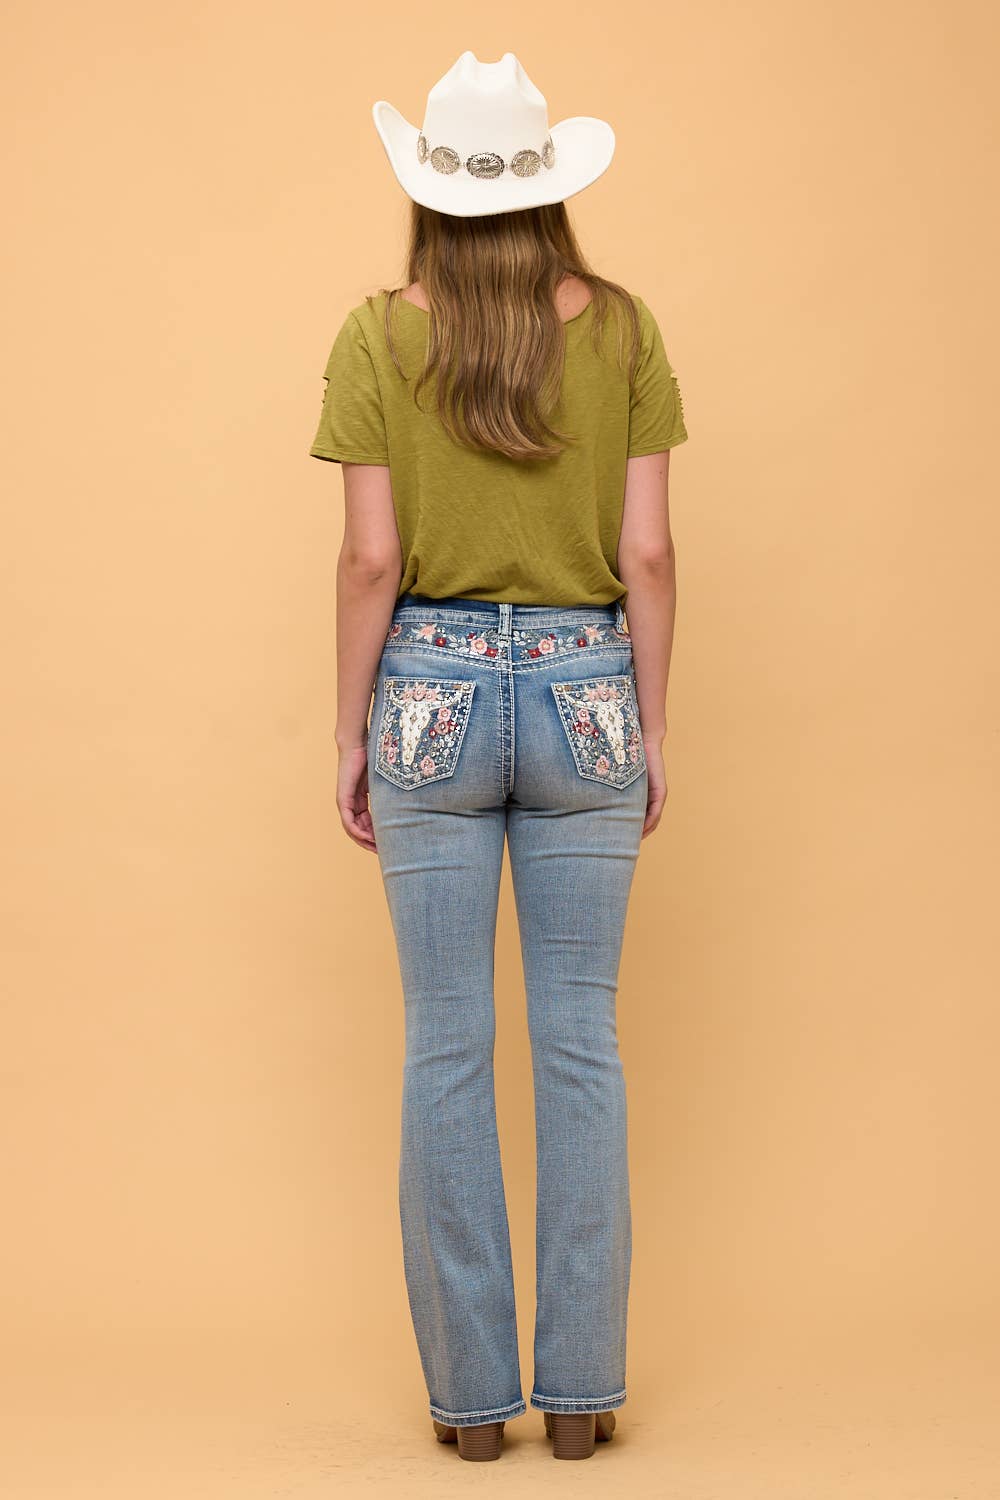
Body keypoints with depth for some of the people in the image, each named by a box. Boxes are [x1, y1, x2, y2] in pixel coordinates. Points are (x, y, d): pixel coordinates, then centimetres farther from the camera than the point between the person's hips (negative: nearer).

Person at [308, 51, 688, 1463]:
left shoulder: (380, 335, -3)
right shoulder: (622, 327, 0)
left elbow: (371, 560, -6)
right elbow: (646, 555, -2)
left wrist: (350, 734, 4)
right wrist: (652, 731, 7)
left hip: (433, 688, -1)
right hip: (584, 690, 1)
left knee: (445, 1048, 7)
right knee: (581, 1042, 8)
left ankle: (471, 1391, 14)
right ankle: (582, 1386, 14)